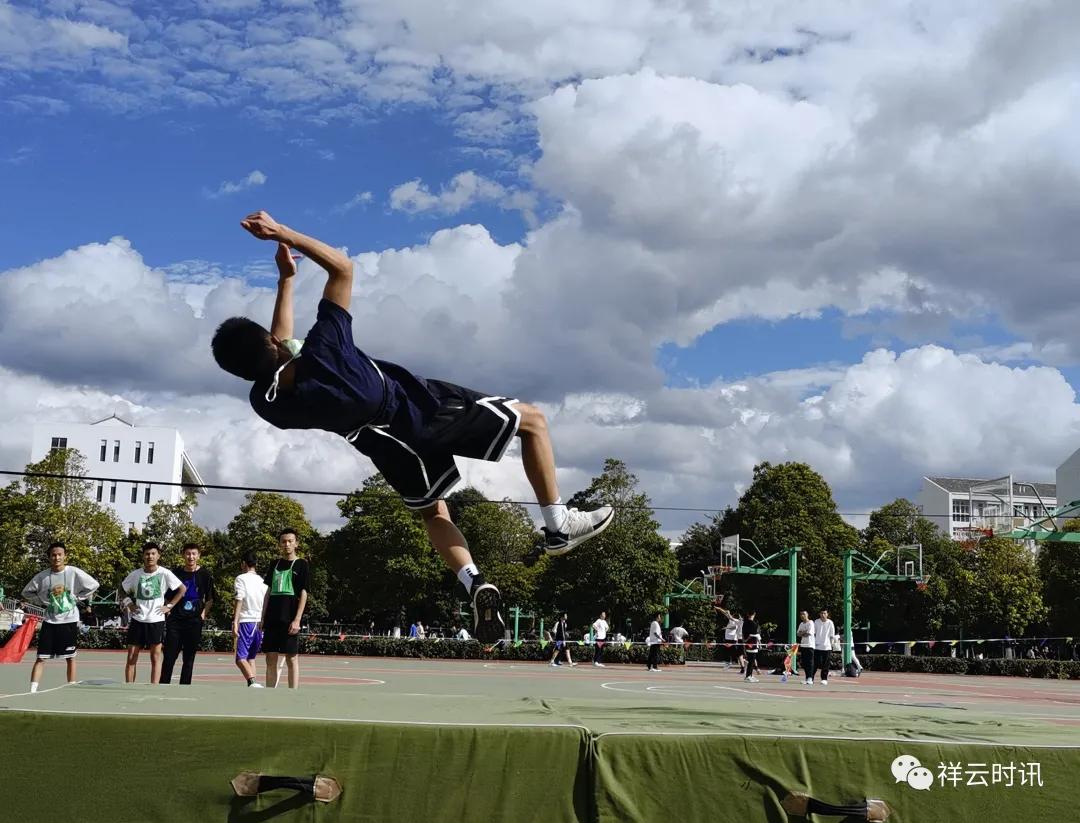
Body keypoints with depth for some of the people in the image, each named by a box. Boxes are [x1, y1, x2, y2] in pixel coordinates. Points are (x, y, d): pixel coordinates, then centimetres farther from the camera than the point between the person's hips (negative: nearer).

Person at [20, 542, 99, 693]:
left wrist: (77, 598, -5)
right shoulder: (42, 576, -4)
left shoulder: (74, 572, -9)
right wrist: (42, 602, -2)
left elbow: (94, 585, -3)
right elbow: (26, 593, 9)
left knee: (70, 658, 7)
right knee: (41, 658, -4)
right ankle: (32, 692, -4)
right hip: (50, 622, 1)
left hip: (69, 620, -1)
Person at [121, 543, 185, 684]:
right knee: (131, 657, 2)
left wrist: (169, 606, -4)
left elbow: (182, 589, 1)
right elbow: (122, 589, 18)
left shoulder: (164, 573, -6)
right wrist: (128, 603, 3)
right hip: (137, 620, 2)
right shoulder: (136, 574, 0)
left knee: (155, 657, -1)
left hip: (156, 620, -2)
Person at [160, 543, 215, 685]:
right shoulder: (176, 573, 6)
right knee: (169, 655, -3)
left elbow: (210, 599, 6)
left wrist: (203, 614, -5)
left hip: (195, 621, -1)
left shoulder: (205, 574, 2)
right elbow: (167, 596, 14)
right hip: (175, 620, 1)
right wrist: (168, 611, 3)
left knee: (189, 658, 4)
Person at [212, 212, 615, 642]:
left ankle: (473, 581, 11)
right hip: (426, 407, -6)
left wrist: (285, 277, 6)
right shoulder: (323, 351, -35)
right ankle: (558, 524, 12)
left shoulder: (266, 402, -16)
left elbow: (280, 348, 7)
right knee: (532, 419, 12)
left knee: (432, 511, 33)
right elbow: (342, 266, -24)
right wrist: (283, 232, -18)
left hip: (393, 448, 6)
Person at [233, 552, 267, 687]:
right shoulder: (263, 581, 15)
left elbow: (239, 600, -12)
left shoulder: (241, 578, -1)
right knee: (250, 658, 18)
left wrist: (235, 622, -16)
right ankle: (253, 686, 11)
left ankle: (253, 682, -32)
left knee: (241, 658, -11)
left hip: (246, 621, -6)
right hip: (261, 623, 6)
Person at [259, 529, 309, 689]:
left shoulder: (301, 564, 0)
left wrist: (297, 620, -13)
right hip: (272, 619, 5)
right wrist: (263, 618, 10)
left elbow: (303, 593, -5)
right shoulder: (275, 565, 15)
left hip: (290, 620, -5)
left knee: (292, 658, -4)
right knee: (271, 658, 6)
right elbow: (268, 593, 17)